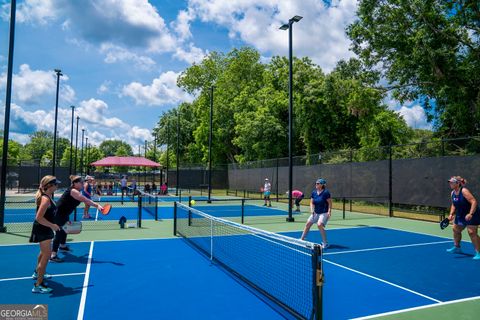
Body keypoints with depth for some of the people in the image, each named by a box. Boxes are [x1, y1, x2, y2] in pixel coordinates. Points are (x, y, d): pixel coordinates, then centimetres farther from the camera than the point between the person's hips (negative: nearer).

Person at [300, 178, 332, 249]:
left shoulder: (326, 192, -15)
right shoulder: (313, 192, 2)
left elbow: (330, 203, -11)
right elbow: (312, 202, 10)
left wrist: (329, 212, -20)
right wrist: (312, 210, -6)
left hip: (324, 213, -7)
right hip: (316, 213, 7)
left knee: (319, 225, -25)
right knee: (308, 224, 9)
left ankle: (325, 243, -11)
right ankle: (302, 239, 27)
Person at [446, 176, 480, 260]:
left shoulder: (464, 191, -23)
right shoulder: (453, 193, 2)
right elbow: (454, 205, 13)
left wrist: (470, 214, -35)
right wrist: (451, 214, 0)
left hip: (471, 215, -9)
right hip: (461, 215, 9)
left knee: (472, 232, -15)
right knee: (456, 229, 16)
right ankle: (457, 247, 35)